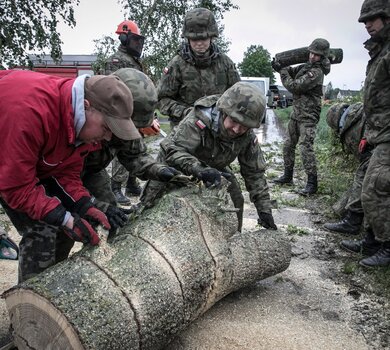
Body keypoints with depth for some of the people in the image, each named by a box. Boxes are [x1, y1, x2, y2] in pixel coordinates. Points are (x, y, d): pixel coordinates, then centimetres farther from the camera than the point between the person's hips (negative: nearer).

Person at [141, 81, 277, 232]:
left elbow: (254, 172, -11)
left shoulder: (248, 137, -20)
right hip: (176, 166, -4)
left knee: (235, 202, -5)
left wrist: (264, 209, -14)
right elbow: (172, 150, -46)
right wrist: (199, 169, -62)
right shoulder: (198, 120, -38)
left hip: (214, 168, 4)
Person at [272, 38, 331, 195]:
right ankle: (288, 176, 25)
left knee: (306, 148, -14)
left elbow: (293, 86, -18)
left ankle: (312, 183, -8)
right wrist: (281, 67, -3)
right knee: (288, 145, 13)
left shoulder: (316, 72, -16)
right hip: (296, 114, 9)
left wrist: (282, 71, -7)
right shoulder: (306, 66, 11)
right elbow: (292, 71, 18)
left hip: (308, 117, -9)